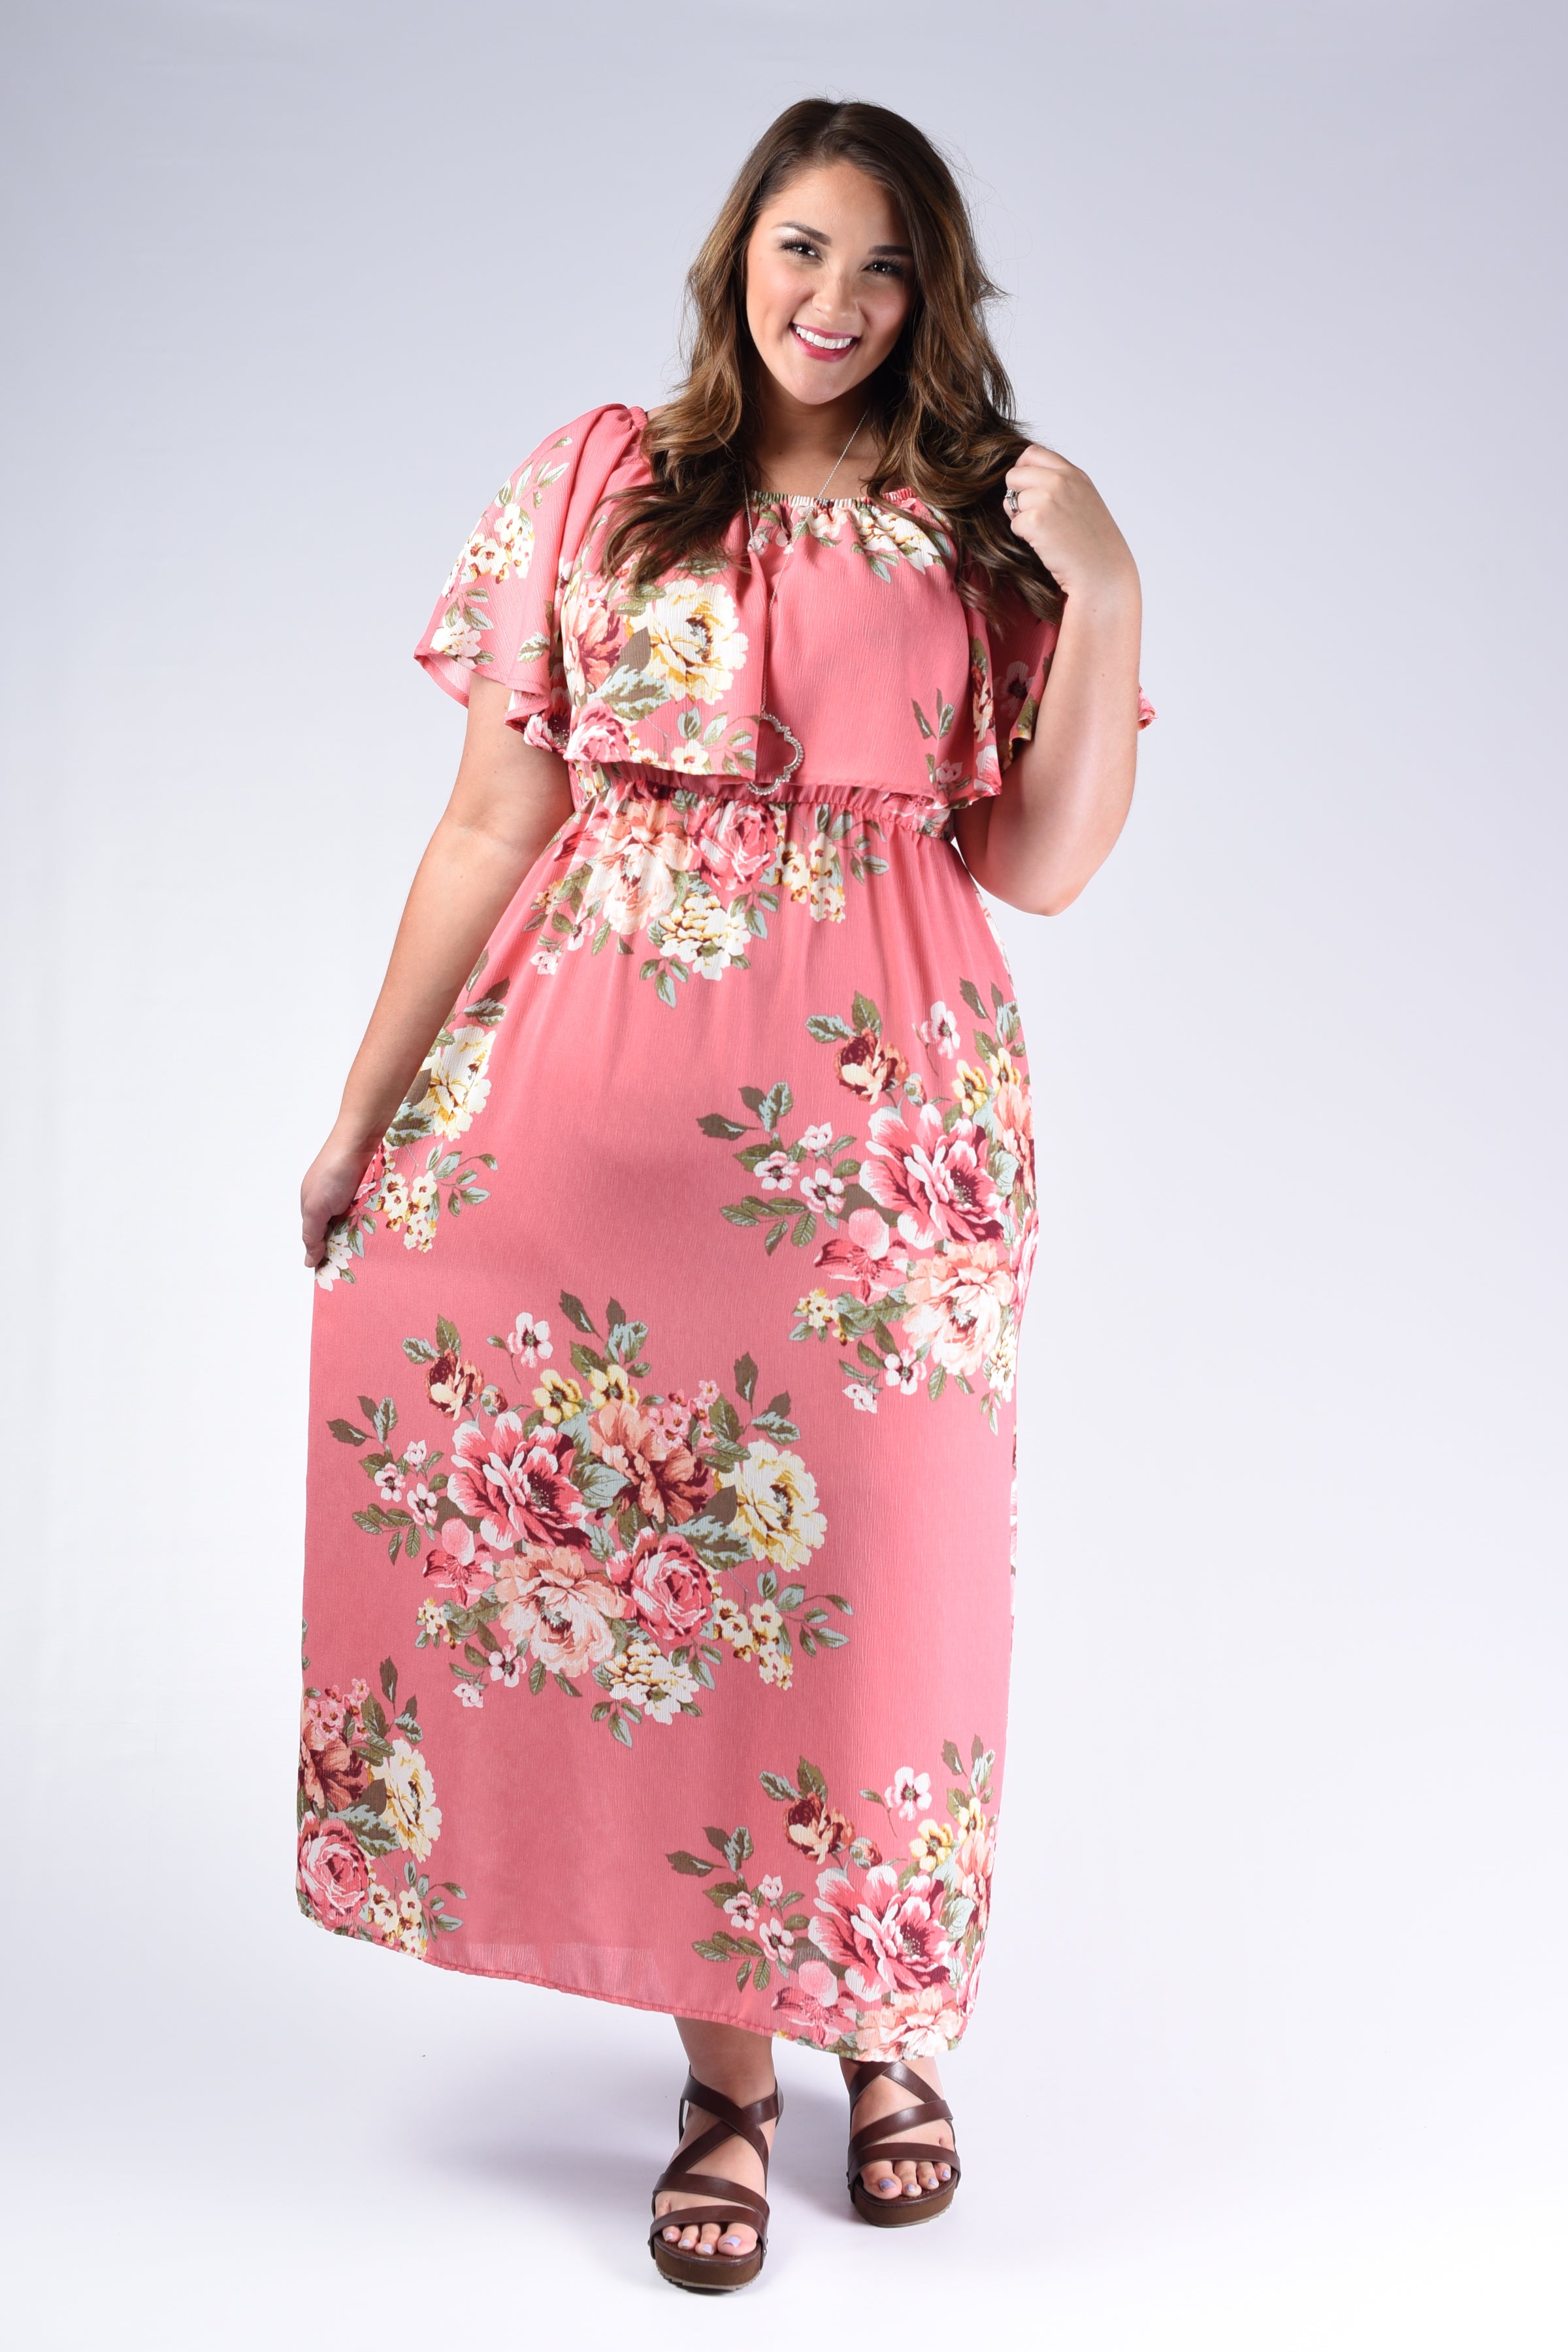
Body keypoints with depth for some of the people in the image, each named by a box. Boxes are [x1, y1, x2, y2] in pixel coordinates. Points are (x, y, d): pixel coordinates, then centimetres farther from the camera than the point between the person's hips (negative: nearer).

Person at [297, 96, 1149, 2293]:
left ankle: (885, 2027, 26)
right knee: (633, 1540, 0)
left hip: (877, 1117, 0)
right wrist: (364, 1108, 4)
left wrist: (1105, 602, -8)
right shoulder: (593, 482, 7)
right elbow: (492, 820, 6)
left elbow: (1042, 863, 3)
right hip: (598, 1087, 0)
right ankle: (725, 2072, 15)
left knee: (864, 1568, 4)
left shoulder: (982, 526, 8)